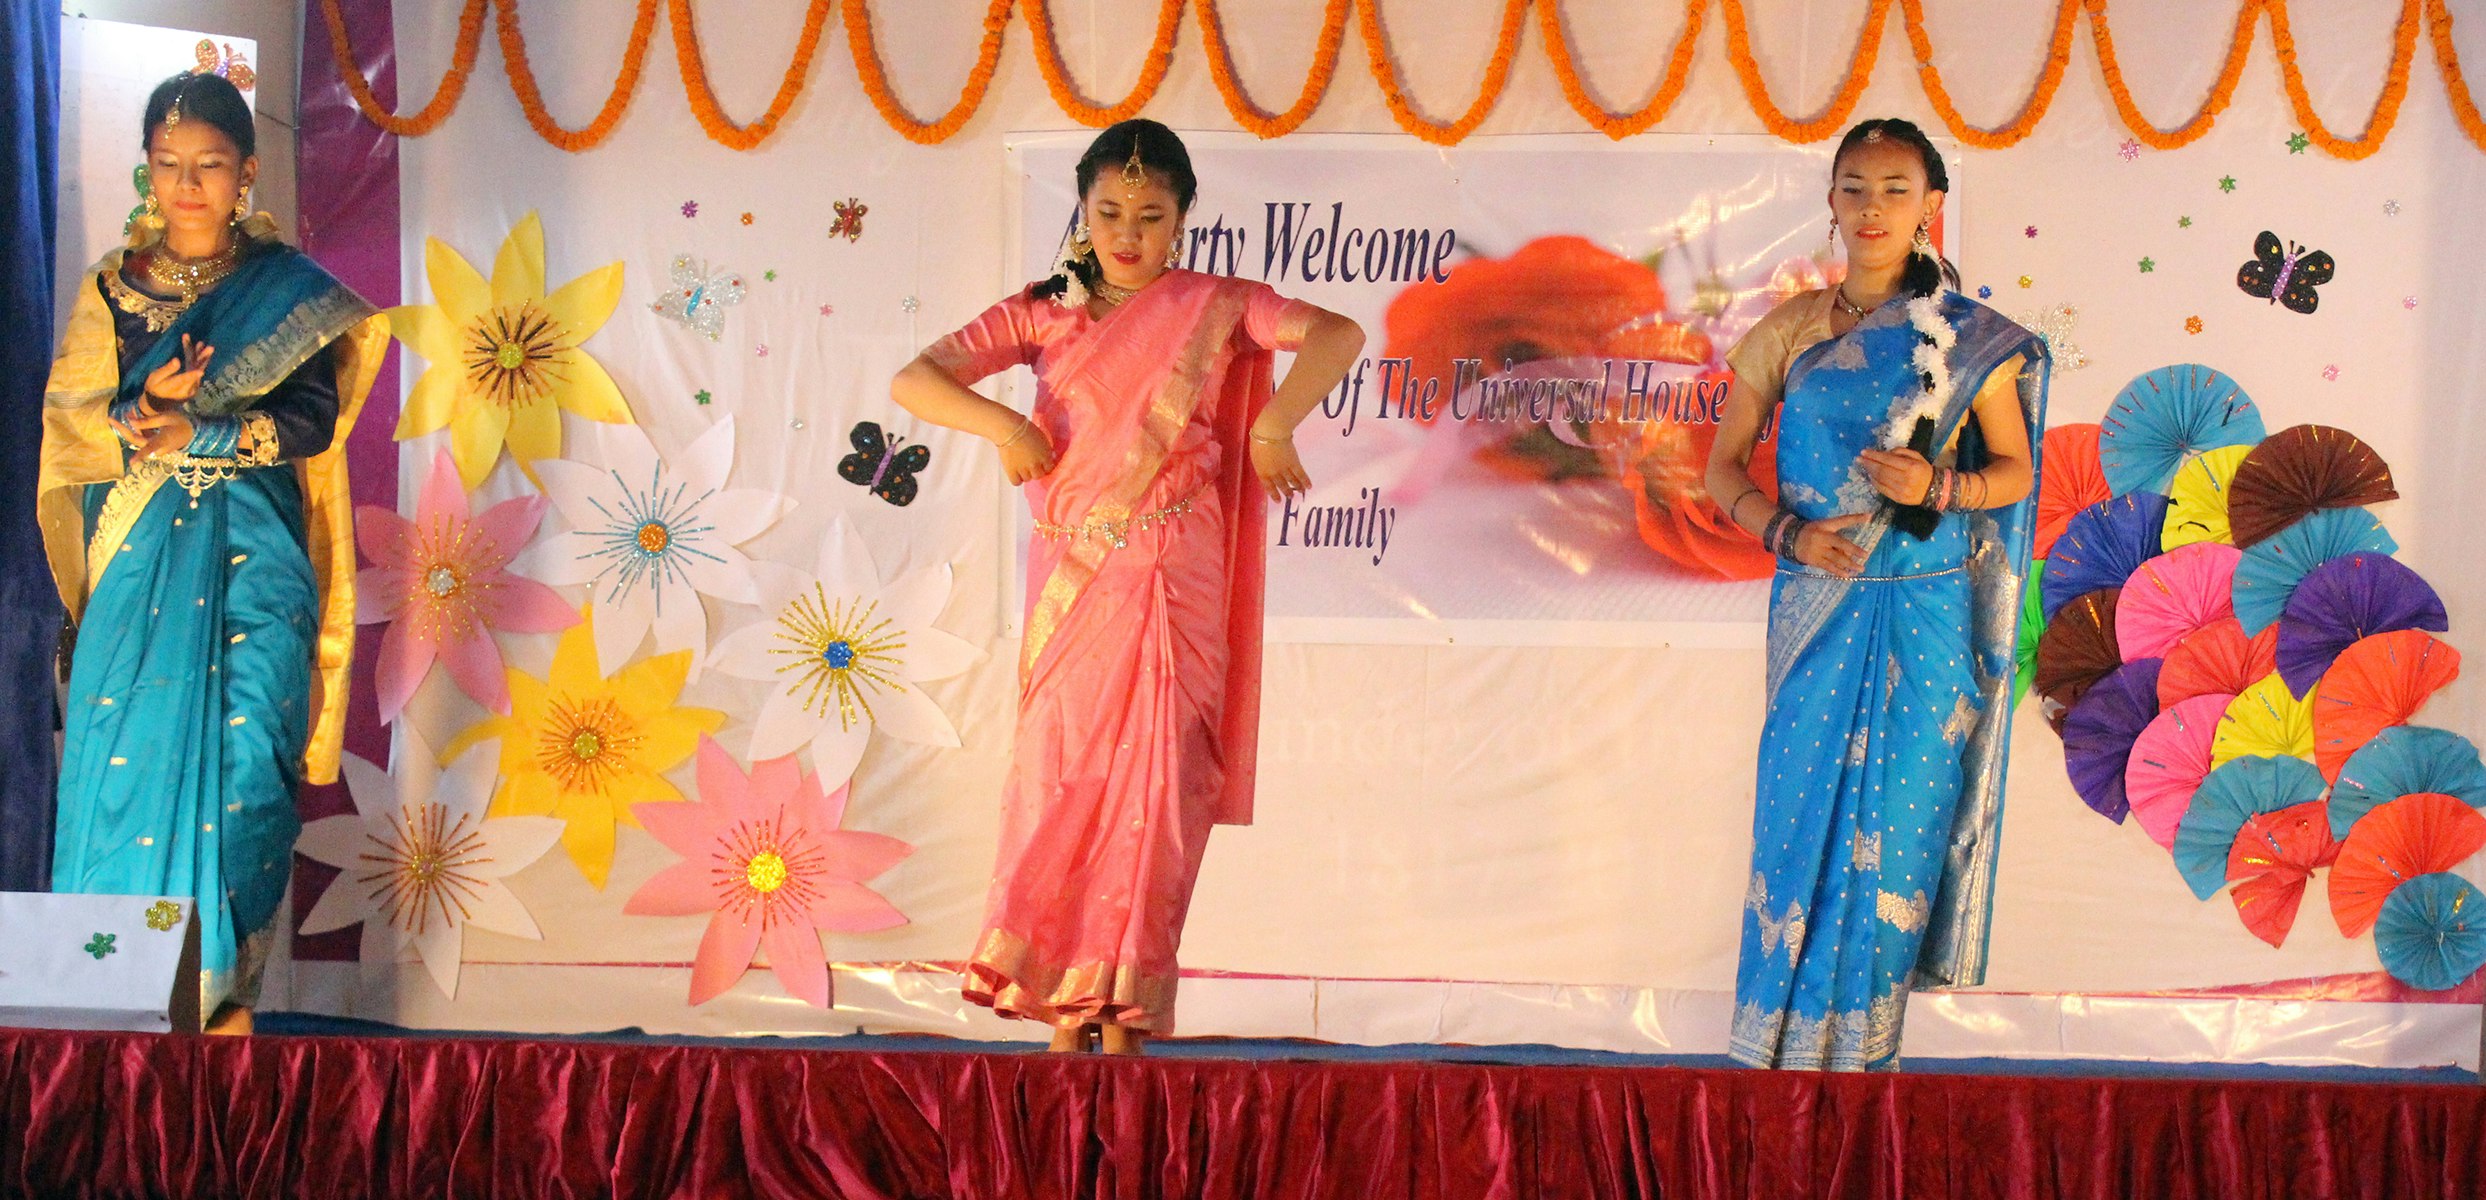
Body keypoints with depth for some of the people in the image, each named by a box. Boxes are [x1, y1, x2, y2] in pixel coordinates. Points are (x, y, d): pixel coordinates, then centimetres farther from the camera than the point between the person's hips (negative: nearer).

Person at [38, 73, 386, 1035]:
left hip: (250, 568, -2)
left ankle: (227, 991, 1)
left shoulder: (288, 288, 4)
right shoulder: (110, 289, 10)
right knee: (122, 764, -3)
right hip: (137, 567, 2)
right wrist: (144, 409, -16)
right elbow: (67, 422, 3)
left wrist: (197, 433, -17)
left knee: (240, 765, -7)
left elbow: (312, 418, -6)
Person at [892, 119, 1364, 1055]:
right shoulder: (1044, 315, 10)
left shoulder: (1213, 307, 6)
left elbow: (1337, 334, -6)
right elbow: (911, 380, 3)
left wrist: (1273, 422, -19)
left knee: (1150, 790, -5)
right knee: (1060, 782, -1)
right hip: (1070, 584, 2)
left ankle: (1122, 1022, -3)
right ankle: (1064, 1023, 3)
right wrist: (996, 421, -14)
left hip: (1171, 588, -2)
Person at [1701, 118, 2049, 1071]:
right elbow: (1724, 464, 10)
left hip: (1926, 610, -1)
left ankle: (1860, 1044, 11)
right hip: (1817, 606, 1)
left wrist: (1939, 488, -13)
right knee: (1802, 806, -1)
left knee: (1896, 815, 0)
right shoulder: (1788, 332, 5)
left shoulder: (1969, 340, 1)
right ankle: (1781, 1044, 9)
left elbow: (2015, 468, 7)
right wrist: (1785, 530, -8)